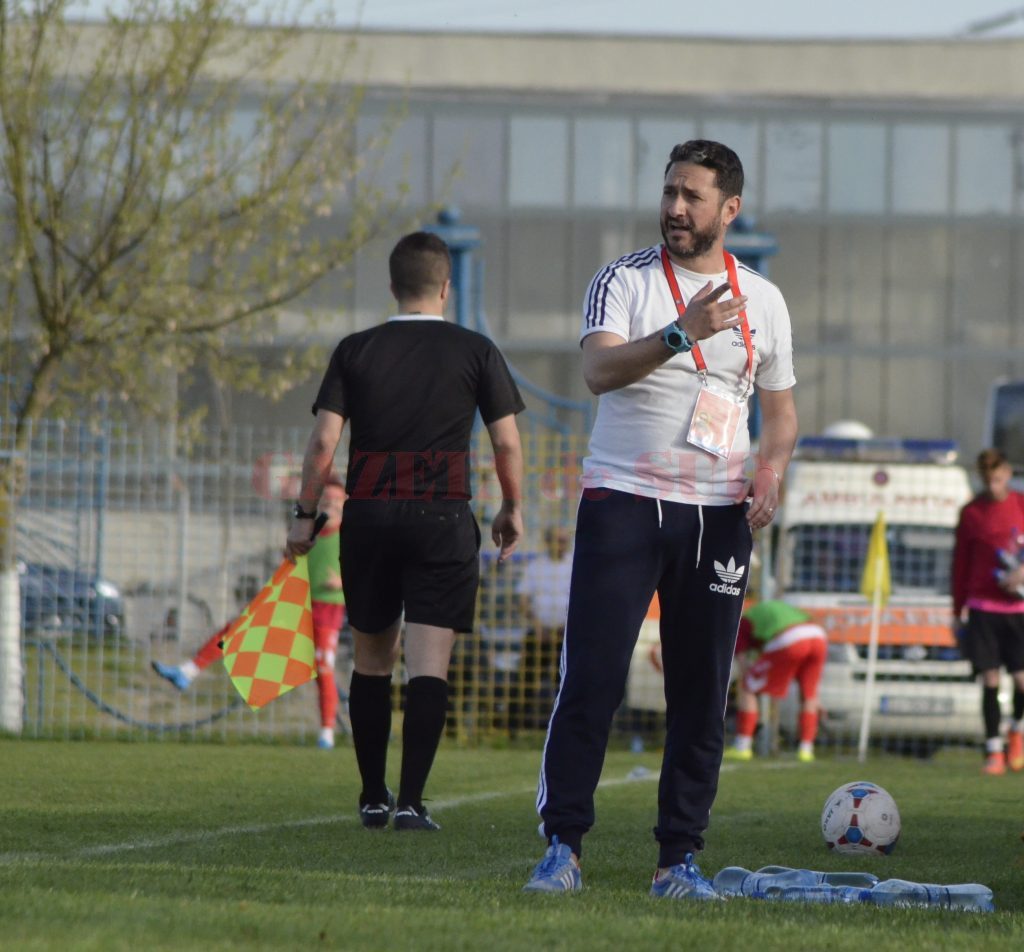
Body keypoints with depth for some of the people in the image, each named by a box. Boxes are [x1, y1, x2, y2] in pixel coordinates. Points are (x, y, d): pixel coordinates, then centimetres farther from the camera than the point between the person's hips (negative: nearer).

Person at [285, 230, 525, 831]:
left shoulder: (356, 351, 4)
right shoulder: (476, 352, 1)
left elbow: (324, 440, -2)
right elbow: (507, 443, 0)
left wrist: (306, 514, 5)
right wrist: (513, 509, 14)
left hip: (368, 517, 2)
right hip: (443, 517, -2)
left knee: (372, 658, 15)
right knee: (429, 662, -4)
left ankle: (374, 797, 21)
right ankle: (412, 800, -15)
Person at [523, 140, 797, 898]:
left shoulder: (762, 300, 11)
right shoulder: (624, 281, -1)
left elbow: (781, 410, 19)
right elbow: (599, 370, -18)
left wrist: (771, 470, -2)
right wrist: (682, 333, -31)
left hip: (719, 514, 3)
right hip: (622, 500, -3)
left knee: (702, 692, 1)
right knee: (592, 678, -8)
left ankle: (681, 857, 8)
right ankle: (562, 845, -2)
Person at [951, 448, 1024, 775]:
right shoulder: (971, 512, 4)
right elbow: (960, 562, 9)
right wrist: (958, 610, 9)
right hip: (983, 609, 0)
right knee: (990, 681, -3)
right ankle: (994, 751, 5)